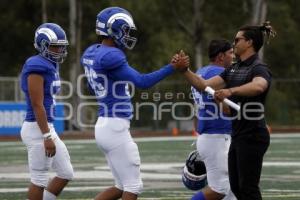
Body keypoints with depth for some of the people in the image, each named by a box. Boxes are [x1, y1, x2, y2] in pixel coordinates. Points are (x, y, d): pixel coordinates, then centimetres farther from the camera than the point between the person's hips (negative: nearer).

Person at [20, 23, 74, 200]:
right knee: (39, 180, -1)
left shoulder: (50, 66, 13)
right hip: (38, 129, -10)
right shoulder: (37, 67, -17)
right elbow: (37, 105, -20)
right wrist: (47, 137, -21)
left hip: (47, 128, 10)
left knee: (66, 174, 13)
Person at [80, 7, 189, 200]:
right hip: (115, 128, -10)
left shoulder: (92, 53, 11)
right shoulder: (110, 57, -19)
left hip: (104, 125, 10)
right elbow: (142, 81, -22)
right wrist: (173, 67, -18)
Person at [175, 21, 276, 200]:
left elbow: (258, 86, -38)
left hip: (252, 136, -9)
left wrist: (231, 91, -51)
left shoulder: (259, 68, -13)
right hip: (238, 135, 9)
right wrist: (185, 70, -2)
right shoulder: (233, 69, 15)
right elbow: (204, 85, 11)